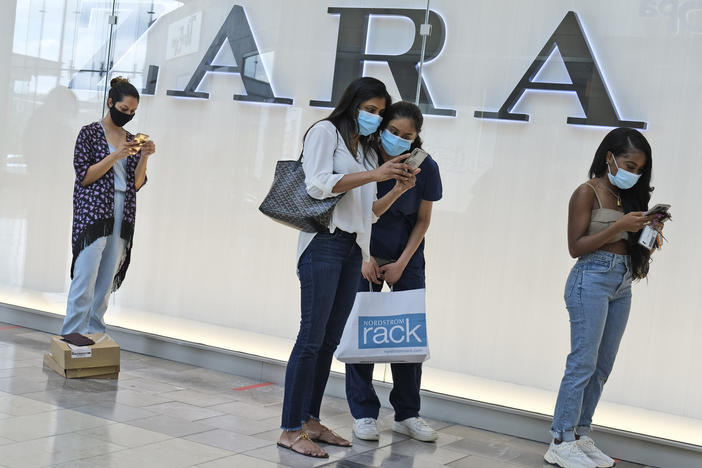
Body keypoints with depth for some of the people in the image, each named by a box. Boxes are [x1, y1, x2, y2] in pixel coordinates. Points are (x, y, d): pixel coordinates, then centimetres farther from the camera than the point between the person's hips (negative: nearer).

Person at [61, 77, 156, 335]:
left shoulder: (131, 140, 14)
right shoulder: (90, 133, 0)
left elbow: (137, 183, 11)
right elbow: (84, 176, -8)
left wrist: (144, 157, -5)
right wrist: (115, 156, -17)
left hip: (122, 216, 5)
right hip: (93, 213, -5)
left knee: (106, 281, 6)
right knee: (85, 279, -10)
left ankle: (93, 334, 13)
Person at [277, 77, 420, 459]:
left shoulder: (367, 151, 21)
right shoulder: (325, 132, 1)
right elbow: (318, 185, -14)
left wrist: (398, 190, 3)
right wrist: (374, 175, -15)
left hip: (353, 251, 7)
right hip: (324, 243, -7)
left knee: (329, 341, 7)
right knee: (312, 337, -10)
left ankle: (310, 421, 14)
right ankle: (290, 430, -6)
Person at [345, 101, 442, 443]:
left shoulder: (425, 168, -12)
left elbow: (423, 220, -2)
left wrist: (401, 264, -7)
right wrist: (364, 259, -10)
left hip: (406, 256, 1)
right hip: (365, 253, -1)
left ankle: (406, 415, 12)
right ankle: (363, 413, 7)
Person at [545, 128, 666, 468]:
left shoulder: (627, 196, 13)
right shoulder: (588, 192, -6)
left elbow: (635, 247, 14)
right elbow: (576, 247, -11)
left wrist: (648, 232, -5)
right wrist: (619, 227, -16)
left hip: (622, 285, 7)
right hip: (592, 279, -7)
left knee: (602, 367, 8)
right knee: (583, 363, -7)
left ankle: (580, 436, 16)